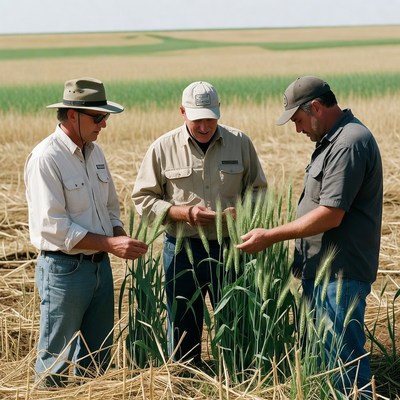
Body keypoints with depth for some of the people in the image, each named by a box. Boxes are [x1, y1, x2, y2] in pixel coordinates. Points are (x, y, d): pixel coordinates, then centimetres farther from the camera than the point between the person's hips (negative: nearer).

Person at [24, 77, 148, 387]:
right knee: (56, 360, 3)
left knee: (98, 356, 16)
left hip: (100, 265, 8)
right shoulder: (46, 158, -17)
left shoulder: (94, 152, 8)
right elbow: (53, 227, -22)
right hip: (64, 269, -8)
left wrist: (122, 239, -1)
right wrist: (111, 244, -22)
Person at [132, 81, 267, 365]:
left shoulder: (240, 143, 2)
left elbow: (258, 190, 10)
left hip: (230, 247, 1)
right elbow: (143, 199, -1)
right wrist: (183, 212, -15)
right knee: (183, 329, 10)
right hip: (182, 251, 0)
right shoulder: (163, 148, -2)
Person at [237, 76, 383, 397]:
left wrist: (272, 236, -18)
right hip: (321, 271, 11)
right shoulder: (333, 140, 14)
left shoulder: (349, 144, -19)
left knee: (343, 359, -4)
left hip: (341, 274, -11)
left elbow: (331, 214, -24)